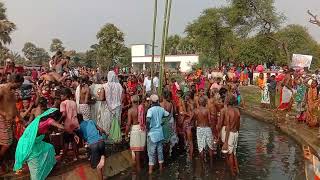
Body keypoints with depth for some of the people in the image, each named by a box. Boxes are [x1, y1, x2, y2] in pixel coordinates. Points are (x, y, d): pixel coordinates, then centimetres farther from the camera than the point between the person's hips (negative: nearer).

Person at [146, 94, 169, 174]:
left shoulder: (150, 110, -17)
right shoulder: (161, 109, 0)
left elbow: (148, 120, -31)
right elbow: (167, 114, 17)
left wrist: (148, 128, -15)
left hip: (152, 133, -5)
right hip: (160, 132, 5)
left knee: (151, 152, 5)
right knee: (160, 150, 17)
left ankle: (150, 170, 12)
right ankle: (161, 167, 28)